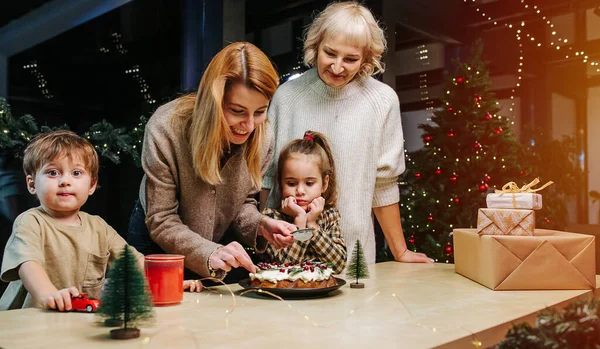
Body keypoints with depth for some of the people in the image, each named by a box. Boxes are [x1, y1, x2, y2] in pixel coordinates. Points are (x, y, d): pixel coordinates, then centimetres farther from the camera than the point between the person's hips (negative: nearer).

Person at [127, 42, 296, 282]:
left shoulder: (262, 139, -19)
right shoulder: (165, 129, -31)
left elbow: (242, 202, -4)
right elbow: (161, 222, -28)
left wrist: (260, 225, -25)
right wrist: (210, 253, -43)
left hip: (220, 246, 3)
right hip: (158, 246, -2)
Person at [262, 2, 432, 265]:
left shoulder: (382, 101, -9)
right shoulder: (287, 95, -5)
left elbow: (383, 185, -2)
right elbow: (266, 173, 3)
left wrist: (400, 252, 3)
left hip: (352, 252, 0)